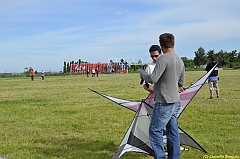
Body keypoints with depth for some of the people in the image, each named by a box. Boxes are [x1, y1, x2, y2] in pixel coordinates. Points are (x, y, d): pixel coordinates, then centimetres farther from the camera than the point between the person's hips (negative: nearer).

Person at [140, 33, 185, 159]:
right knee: (172, 131, 13)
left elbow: (153, 79, -20)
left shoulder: (164, 59, -17)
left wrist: (142, 74, -1)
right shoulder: (180, 61, 11)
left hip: (164, 103, -9)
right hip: (175, 101, 9)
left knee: (155, 131, -2)